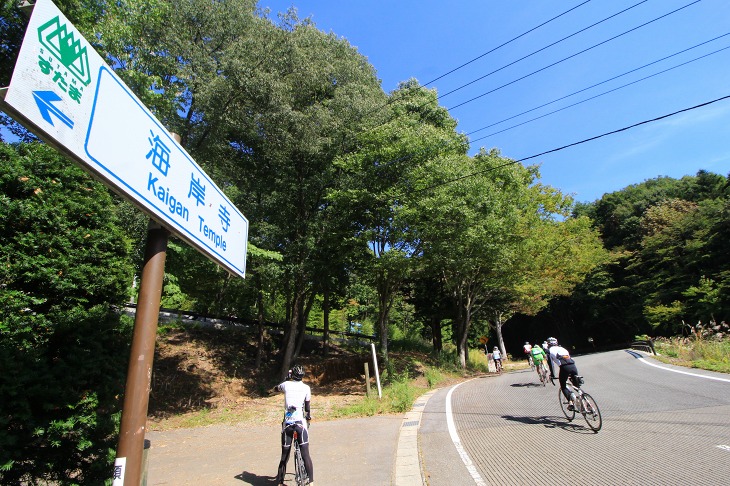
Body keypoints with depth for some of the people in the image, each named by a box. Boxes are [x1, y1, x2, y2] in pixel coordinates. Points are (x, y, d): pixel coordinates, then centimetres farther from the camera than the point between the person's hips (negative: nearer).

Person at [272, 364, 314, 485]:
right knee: (305, 454, -1)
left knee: (284, 456, 13)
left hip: (287, 423, 2)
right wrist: (308, 415, 33)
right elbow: (307, 407, 12)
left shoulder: (286, 384, 6)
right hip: (300, 422, -2)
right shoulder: (306, 387, 4)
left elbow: (275, 389, 27)